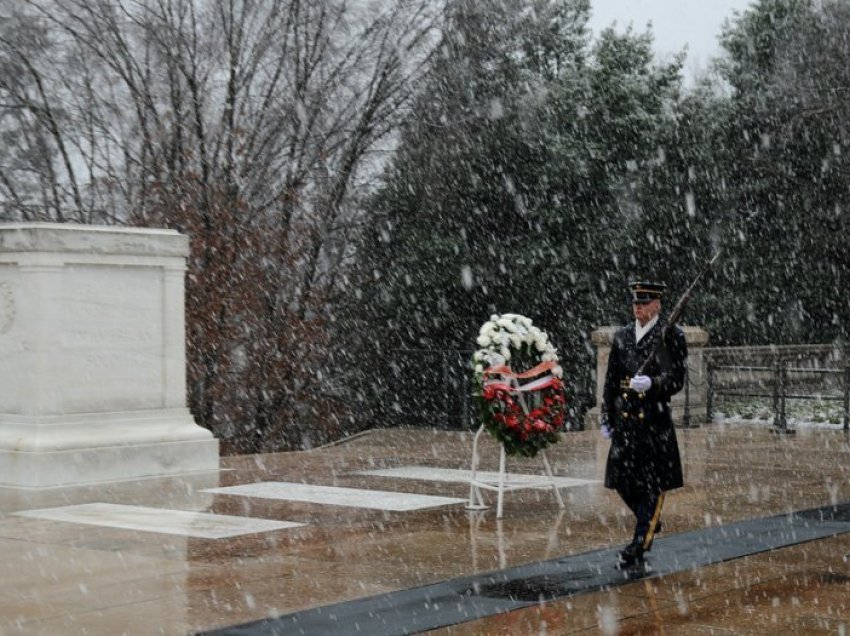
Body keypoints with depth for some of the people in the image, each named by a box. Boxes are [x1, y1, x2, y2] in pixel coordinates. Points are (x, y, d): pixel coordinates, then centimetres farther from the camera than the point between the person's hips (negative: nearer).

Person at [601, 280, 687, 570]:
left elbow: (676, 380, -9)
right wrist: (606, 418, 13)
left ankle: (638, 547, 4)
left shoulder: (671, 336, -4)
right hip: (625, 419, 5)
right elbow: (610, 380, 15)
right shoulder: (621, 336, 11)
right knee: (621, 480, 8)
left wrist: (651, 383, -28)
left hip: (655, 421, -5)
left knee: (653, 484, -1)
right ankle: (651, 522, 34)